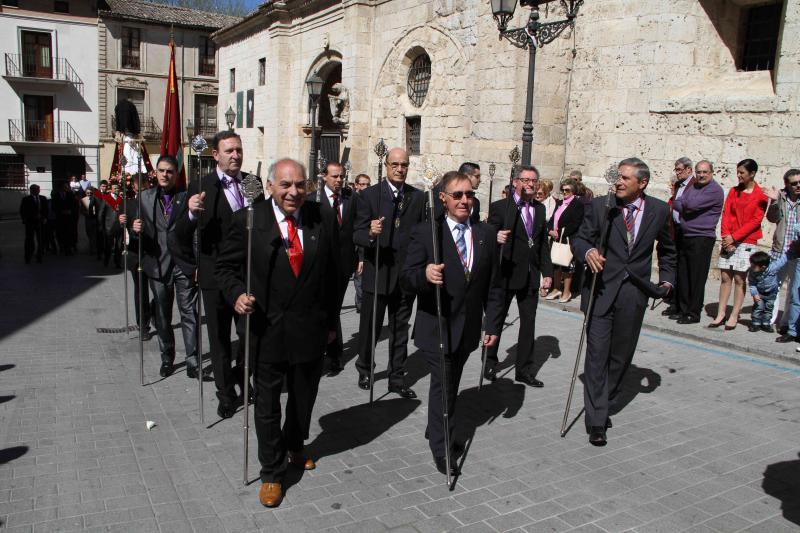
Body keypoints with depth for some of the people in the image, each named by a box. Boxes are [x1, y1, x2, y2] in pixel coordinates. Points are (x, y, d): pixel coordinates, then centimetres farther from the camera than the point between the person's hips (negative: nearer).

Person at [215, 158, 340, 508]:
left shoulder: (323, 219, -2)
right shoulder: (248, 220, -8)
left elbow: (332, 273, 3)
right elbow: (226, 265, 1)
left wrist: (331, 321, 5)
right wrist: (236, 294, -19)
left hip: (310, 329, 3)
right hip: (267, 329, -2)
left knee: (304, 397, 20)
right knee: (267, 404, 9)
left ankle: (293, 447, 48)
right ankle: (272, 473, 28)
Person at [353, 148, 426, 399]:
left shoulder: (418, 197, 6)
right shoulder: (368, 195, -4)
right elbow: (357, 234, -8)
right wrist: (370, 234, -29)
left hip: (407, 274, 3)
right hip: (377, 273, -3)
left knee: (400, 330, 12)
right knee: (370, 327, 10)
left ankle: (397, 378, 24)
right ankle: (364, 369, 32)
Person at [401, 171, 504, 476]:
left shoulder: (487, 234, 3)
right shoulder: (425, 232, -10)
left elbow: (493, 285, 6)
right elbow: (406, 279, -14)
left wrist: (493, 325, 3)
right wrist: (424, 275, -36)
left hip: (468, 329, 4)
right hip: (436, 327, -4)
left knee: (451, 385, 18)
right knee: (443, 385, 1)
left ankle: (436, 432, 39)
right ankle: (441, 449, 20)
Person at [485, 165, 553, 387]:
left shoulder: (540, 209, 10)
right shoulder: (499, 207, -7)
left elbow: (543, 243, 14)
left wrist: (547, 272, 10)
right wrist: (496, 238, -35)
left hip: (531, 276, 5)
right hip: (506, 274, -5)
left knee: (528, 322, 9)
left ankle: (524, 369, 21)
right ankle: (490, 363, 26)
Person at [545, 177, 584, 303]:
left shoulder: (578, 204, -8)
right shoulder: (559, 203, 15)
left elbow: (575, 224, -16)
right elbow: (552, 219, 14)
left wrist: (560, 234, -17)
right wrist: (550, 230, -6)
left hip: (568, 240, -7)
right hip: (556, 239, 7)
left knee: (567, 266, 1)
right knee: (556, 264, 13)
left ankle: (567, 292, 12)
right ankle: (557, 289, 25)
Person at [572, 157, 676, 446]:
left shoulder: (659, 210, 3)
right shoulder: (599, 206, -3)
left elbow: (667, 249, 18)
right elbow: (579, 238, 0)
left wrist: (666, 279, 10)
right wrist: (587, 251, -22)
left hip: (634, 294, 2)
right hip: (601, 290, -2)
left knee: (621, 356, 13)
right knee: (597, 355, -5)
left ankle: (605, 406, 32)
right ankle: (596, 421, 2)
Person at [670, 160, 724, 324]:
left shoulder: (715, 190, -8)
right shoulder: (692, 186, 15)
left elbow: (692, 204, -19)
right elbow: (677, 204, 7)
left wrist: (683, 205, 0)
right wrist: (686, 207, -11)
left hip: (702, 238, -7)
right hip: (684, 236, 7)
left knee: (696, 278, -3)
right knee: (682, 276, 10)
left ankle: (693, 313, 5)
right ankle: (681, 309, 19)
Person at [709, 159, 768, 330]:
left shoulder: (761, 196, -2)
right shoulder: (733, 191, 10)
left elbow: (755, 221, -8)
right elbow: (726, 214, 5)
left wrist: (734, 236, -13)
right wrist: (726, 236, -7)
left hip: (746, 242, -3)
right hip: (729, 240, 4)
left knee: (739, 279, -1)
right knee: (725, 277, 3)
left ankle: (734, 316, 4)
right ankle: (721, 314, 8)